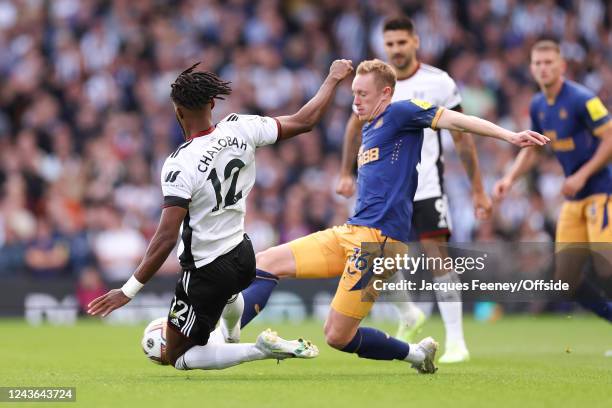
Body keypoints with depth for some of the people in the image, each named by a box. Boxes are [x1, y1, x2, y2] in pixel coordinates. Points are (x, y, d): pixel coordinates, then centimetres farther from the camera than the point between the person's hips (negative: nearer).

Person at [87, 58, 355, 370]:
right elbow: (305, 121, 0)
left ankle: (260, 350, -7)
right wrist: (334, 78, 16)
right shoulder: (240, 129, -11)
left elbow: (166, 238, -27)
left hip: (208, 272, -7)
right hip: (243, 256, 7)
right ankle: (231, 338, 53)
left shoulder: (179, 166, -26)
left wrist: (129, 290, -21)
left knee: (178, 357, 10)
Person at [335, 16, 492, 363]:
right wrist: (347, 173, 14)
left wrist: (478, 190, -3)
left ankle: (457, 342, -11)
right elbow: (356, 126, 19)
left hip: (427, 184, -3)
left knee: (438, 256, -14)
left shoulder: (439, 83, -6)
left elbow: (463, 137, -1)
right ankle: (410, 317, 33)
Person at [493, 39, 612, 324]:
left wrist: (582, 176, -20)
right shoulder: (538, 106, 9)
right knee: (566, 278, 1)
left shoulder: (582, 99, -14)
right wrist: (510, 178, 7)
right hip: (574, 199, 8)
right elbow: (532, 149, 21)